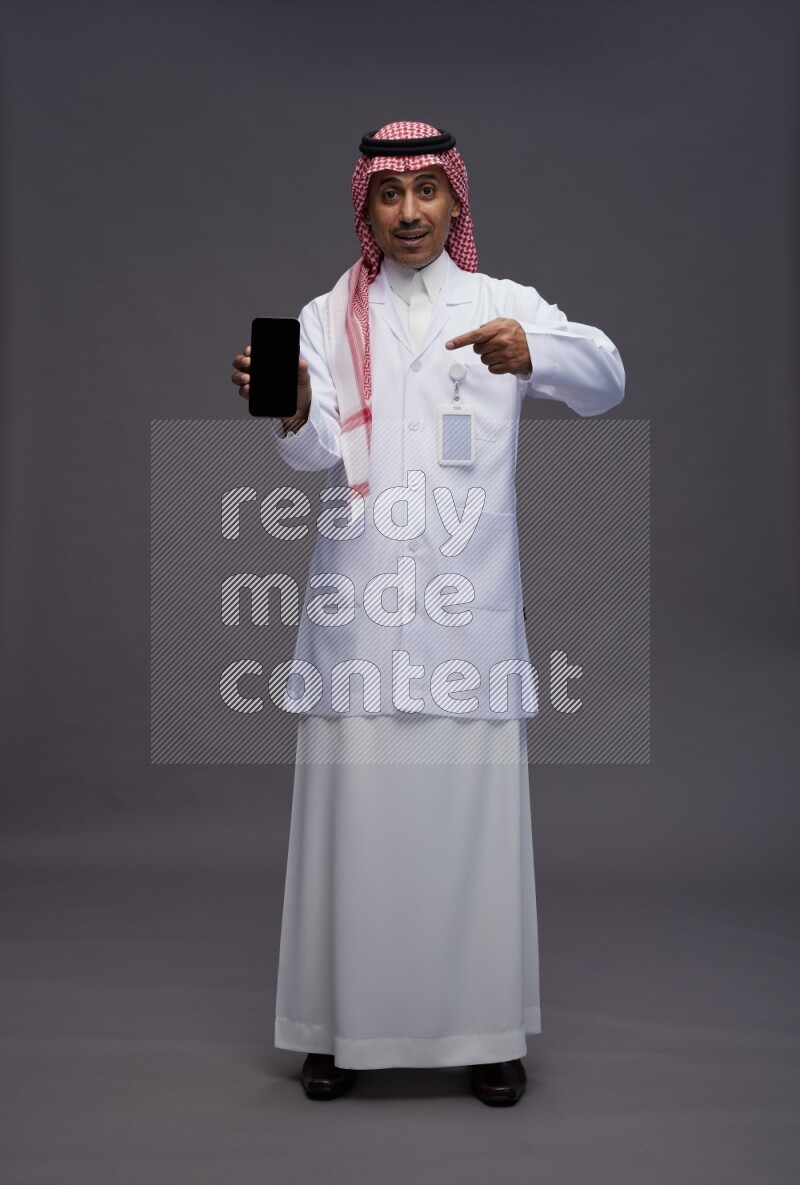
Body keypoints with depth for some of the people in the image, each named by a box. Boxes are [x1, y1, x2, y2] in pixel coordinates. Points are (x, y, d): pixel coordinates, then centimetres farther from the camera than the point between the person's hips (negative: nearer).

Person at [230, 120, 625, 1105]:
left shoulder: (505, 305, 11)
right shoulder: (328, 317, 13)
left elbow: (604, 379, -6)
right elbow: (318, 452, -3)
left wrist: (532, 353, -28)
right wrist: (293, 414, -27)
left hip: (470, 605, 0)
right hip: (357, 605, 1)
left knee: (474, 811, 0)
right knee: (353, 811, 1)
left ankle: (485, 1029, 14)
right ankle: (344, 1023, 15)